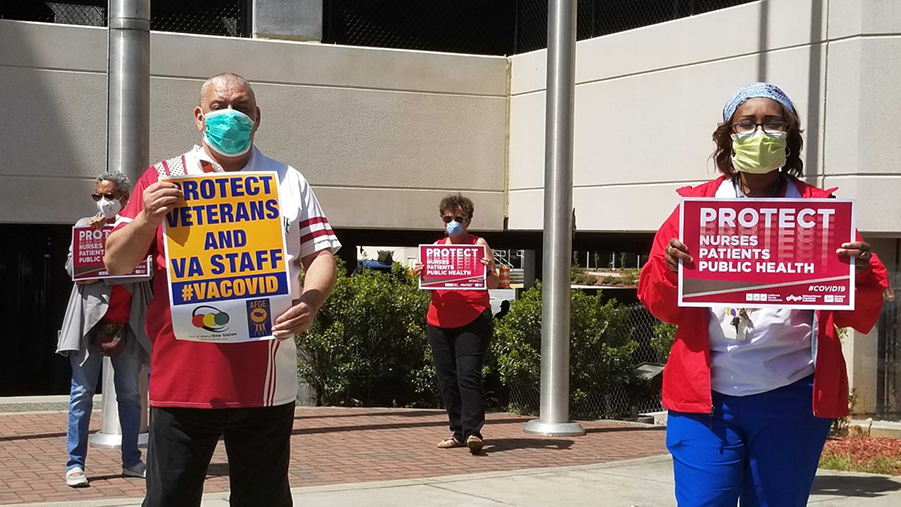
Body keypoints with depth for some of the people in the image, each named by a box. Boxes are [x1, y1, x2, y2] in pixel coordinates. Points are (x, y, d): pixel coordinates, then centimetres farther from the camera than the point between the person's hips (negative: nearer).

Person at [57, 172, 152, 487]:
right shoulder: (85, 225, 8)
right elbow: (72, 267, 0)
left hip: (126, 322, 1)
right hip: (90, 318, -1)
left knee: (130, 393, 7)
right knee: (82, 392, -1)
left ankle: (131, 461, 15)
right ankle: (75, 464, 2)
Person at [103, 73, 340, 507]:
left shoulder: (290, 182, 13)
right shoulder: (162, 179, 8)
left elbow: (322, 255, 11)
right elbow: (117, 263, 6)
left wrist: (311, 300, -10)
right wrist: (147, 218, -13)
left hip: (267, 384, 1)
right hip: (183, 381, -1)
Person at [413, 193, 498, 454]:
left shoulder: (479, 244, 5)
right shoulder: (436, 246, 15)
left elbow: (493, 285, 3)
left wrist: (490, 269, -17)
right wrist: (420, 274, -4)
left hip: (473, 321, -5)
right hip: (440, 321, 5)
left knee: (468, 375, -15)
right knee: (447, 379, 6)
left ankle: (473, 432, -16)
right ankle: (458, 431, 13)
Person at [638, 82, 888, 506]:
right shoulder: (695, 205, 8)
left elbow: (863, 316, 5)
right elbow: (659, 304, 7)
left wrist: (861, 275, -15)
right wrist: (670, 270, -13)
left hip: (792, 399, 0)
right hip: (706, 396, 0)